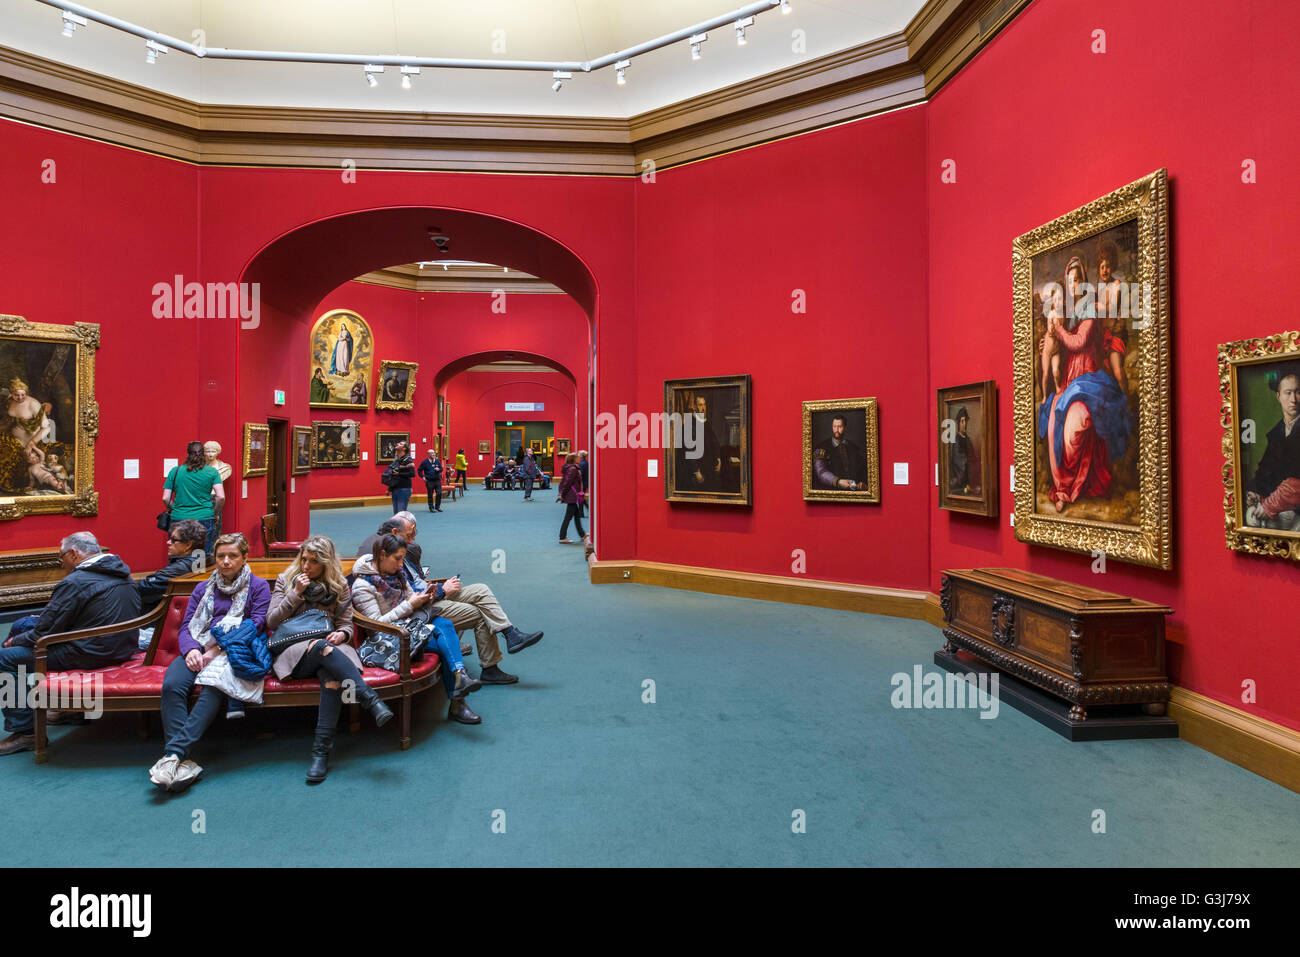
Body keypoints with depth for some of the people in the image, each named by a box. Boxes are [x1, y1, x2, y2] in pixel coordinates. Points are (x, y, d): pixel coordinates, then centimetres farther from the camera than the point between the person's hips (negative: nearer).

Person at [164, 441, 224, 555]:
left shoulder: (175, 471, 5)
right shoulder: (212, 472, 1)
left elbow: (165, 499, 4)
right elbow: (221, 497, -7)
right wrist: (214, 512, 8)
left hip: (178, 519, 1)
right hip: (205, 520, -1)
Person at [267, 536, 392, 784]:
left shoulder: (340, 586, 16)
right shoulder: (285, 580, 14)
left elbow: (346, 624, 14)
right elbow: (271, 622, 7)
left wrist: (341, 634, -11)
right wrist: (296, 594, -4)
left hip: (329, 647, 1)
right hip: (293, 651, -1)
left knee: (333, 675, -36)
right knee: (322, 647, -37)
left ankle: (321, 750, -41)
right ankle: (372, 701, -48)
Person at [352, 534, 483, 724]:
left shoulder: (396, 573, 11)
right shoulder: (362, 586, -12)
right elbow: (376, 624, -16)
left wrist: (424, 599, -4)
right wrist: (409, 605, -18)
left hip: (409, 626, 7)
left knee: (444, 623, -26)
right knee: (445, 646, -26)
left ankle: (460, 677, -38)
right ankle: (457, 704, -26)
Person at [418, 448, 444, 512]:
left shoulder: (437, 461, 8)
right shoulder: (425, 462, -1)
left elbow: (441, 469, 17)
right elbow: (419, 470, 6)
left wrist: (439, 469, -5)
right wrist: (423, 477, -2)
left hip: (437, 480, 3)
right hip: (429, 481, -3)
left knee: (439, 493, -3)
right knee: (430, 495, 2)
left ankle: (437, 506, 12)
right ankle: (431, 508, 11)